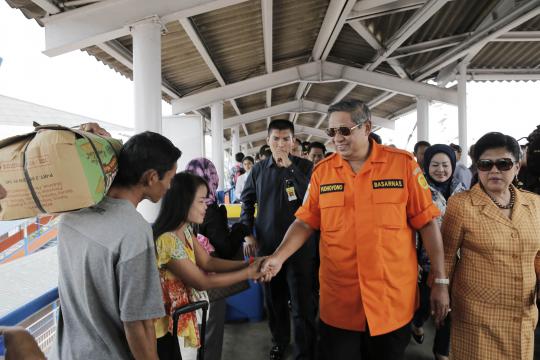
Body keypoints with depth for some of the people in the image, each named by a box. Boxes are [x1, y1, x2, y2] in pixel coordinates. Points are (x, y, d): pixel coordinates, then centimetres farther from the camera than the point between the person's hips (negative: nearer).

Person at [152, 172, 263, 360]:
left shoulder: (186, 229, -3)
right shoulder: (167, 241, -31)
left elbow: (207, 262, 0)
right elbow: (203, 282, -24)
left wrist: (248, 264, -10)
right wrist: (248, 273, -19)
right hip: (169, 326, -8)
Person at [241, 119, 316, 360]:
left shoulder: (305, 166, -4)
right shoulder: (258, 170, 4)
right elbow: (247, 201, 13)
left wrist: (290, 166, -21)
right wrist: (248, 234, 5)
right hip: (267, 245, 3)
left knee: (302, 303, 1)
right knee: (274, 299, 19)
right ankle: (279, 340, 41)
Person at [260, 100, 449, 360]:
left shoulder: (403, 163, -5)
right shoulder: (322, 171, 1)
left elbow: (427, 224, -2)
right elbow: (305, 222, 3)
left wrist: (440, 281, -1)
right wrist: (279, 256, -11)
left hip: (393, 300, -1)